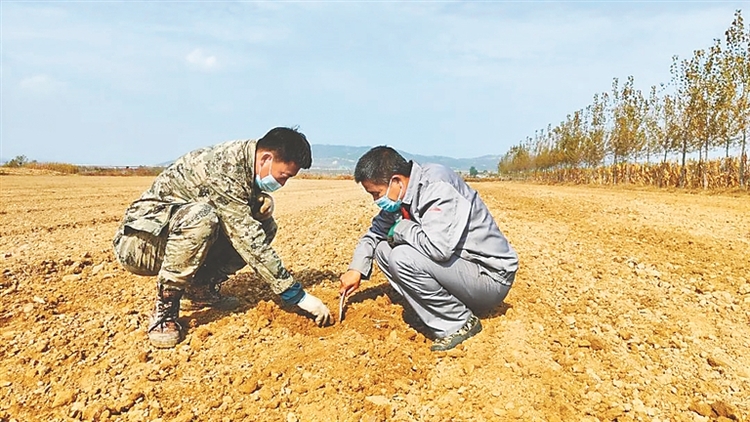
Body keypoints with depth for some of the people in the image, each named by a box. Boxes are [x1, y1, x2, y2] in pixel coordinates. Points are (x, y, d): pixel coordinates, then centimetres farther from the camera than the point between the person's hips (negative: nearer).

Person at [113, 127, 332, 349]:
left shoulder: (245, 161, -3)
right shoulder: (224, 168, -29)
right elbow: (249, 241, -31)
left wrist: (264, 201, -14)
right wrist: (297, 295, -27)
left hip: (181, 229, 8)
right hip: (140, 240, -8)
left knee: (264, 225, -2)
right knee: (200, 215, -39)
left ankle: (201, 288, 4)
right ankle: (165, 309, -21)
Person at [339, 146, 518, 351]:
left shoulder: (437, 186, -24)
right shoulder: (402, 196, 2)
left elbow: (438, 246, -36)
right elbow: (377, 230, 18)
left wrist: (400, 229, -18)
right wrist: (356, 269, 7)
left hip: (490, 276, -9)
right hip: (457, 267, 9)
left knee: (403, 258, -27)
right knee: (384, 249, 5)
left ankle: (460, 323, -7)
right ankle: (443, 321, 3)